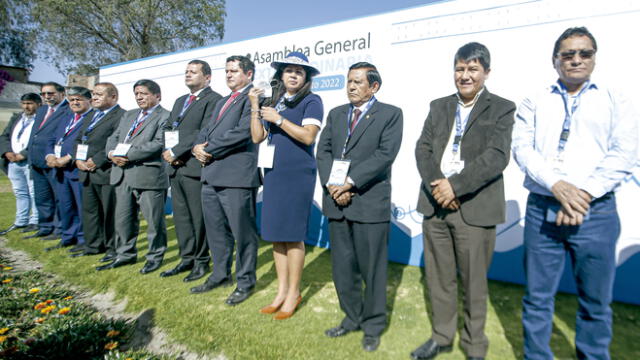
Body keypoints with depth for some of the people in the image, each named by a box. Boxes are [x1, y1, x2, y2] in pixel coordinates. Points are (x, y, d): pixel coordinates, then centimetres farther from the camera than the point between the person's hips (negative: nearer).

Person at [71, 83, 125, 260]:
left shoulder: (121, 115, -10)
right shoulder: (92, 116, 20)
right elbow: (79, 139, 21)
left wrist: (97, 161, -18)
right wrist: (78, 159, 4)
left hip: (107, 172, -9)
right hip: (86, 172, 9)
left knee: (110, 212, 0)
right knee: (89, 210, 16)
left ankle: (113, 248, 13)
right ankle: (93, 245, 29)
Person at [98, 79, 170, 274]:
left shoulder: (165, 116, -5)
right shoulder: (128, 115, 22)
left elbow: (159, 143, -17)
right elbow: (113, 138, 18)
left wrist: (128, 155, -17)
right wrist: (112, 153, -4)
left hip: (149, 174, -8)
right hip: (122, 174, 8)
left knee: (153, 219, 1)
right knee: (123, 218, 15)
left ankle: (155, 256, 16)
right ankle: (125, 254, 29)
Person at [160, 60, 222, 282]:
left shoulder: (213, 99, -4)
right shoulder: (180, 101, 23)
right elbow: (167, 128, 18)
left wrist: (176, 151, -14)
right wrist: (168, 151, -2)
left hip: (195, 166, -8)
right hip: (175, 167, 8)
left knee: (198, 217, 0)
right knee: (181, 216, 13)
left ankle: (201, 262, 13)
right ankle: (187, 259, 25)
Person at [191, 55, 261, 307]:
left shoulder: (252, 98, -5)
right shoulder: (222, 102, 25)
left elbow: (242, 132, -18)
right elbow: (206, 130, 21)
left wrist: (209, 150, -11)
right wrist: (199, 147, -1)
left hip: (236, 176, -9)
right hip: (211, 174, 9)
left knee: (242, 232, 1)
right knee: (215, 230, 17)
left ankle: (245, 282, 16)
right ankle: (220, 275, 32)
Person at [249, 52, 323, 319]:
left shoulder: (311, 101, -1)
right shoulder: (273, 102, 17)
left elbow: (308, 136, -15)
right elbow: (257, 138, 10)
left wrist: (278, 119, -11)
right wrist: (255, 107, 3)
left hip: (298, 175, -6)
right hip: (273, 173, 6)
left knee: (292, 235, -1)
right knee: (275, 233, 8)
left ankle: (293, 293, 15)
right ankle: (282, 290, 22)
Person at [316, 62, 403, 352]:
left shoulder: (390, 114, 1)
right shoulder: (335, 114, 16)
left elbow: (385, 154, -12)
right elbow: (323, 151, 6)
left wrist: (350, 182, -17)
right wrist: (332, 185, -9)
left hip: (370, 203, -4)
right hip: (336, 202, 5)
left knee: (372, 268, 6)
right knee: (342, 268, 13)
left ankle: (373, 325, 25)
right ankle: (352, 317, 32)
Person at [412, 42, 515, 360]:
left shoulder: (502, 108, 2)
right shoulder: (438, 106, 13)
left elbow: (497, 157, -11)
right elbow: (423, 149, 4)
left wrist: (455, 186, -19)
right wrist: (436, 187, -12)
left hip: (475, 208, -3)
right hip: (435, 204, 4)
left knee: (474, 282, 8)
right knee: (438, 277, 13)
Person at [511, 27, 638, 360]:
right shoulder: (534, 103, 9)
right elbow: (522, 148, -4)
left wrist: (585, 193, -15)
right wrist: (558, 186, -17)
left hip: (596, 212, 0)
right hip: (541, 209, 0)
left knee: (595, 302, 10)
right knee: (537, 297, 8)